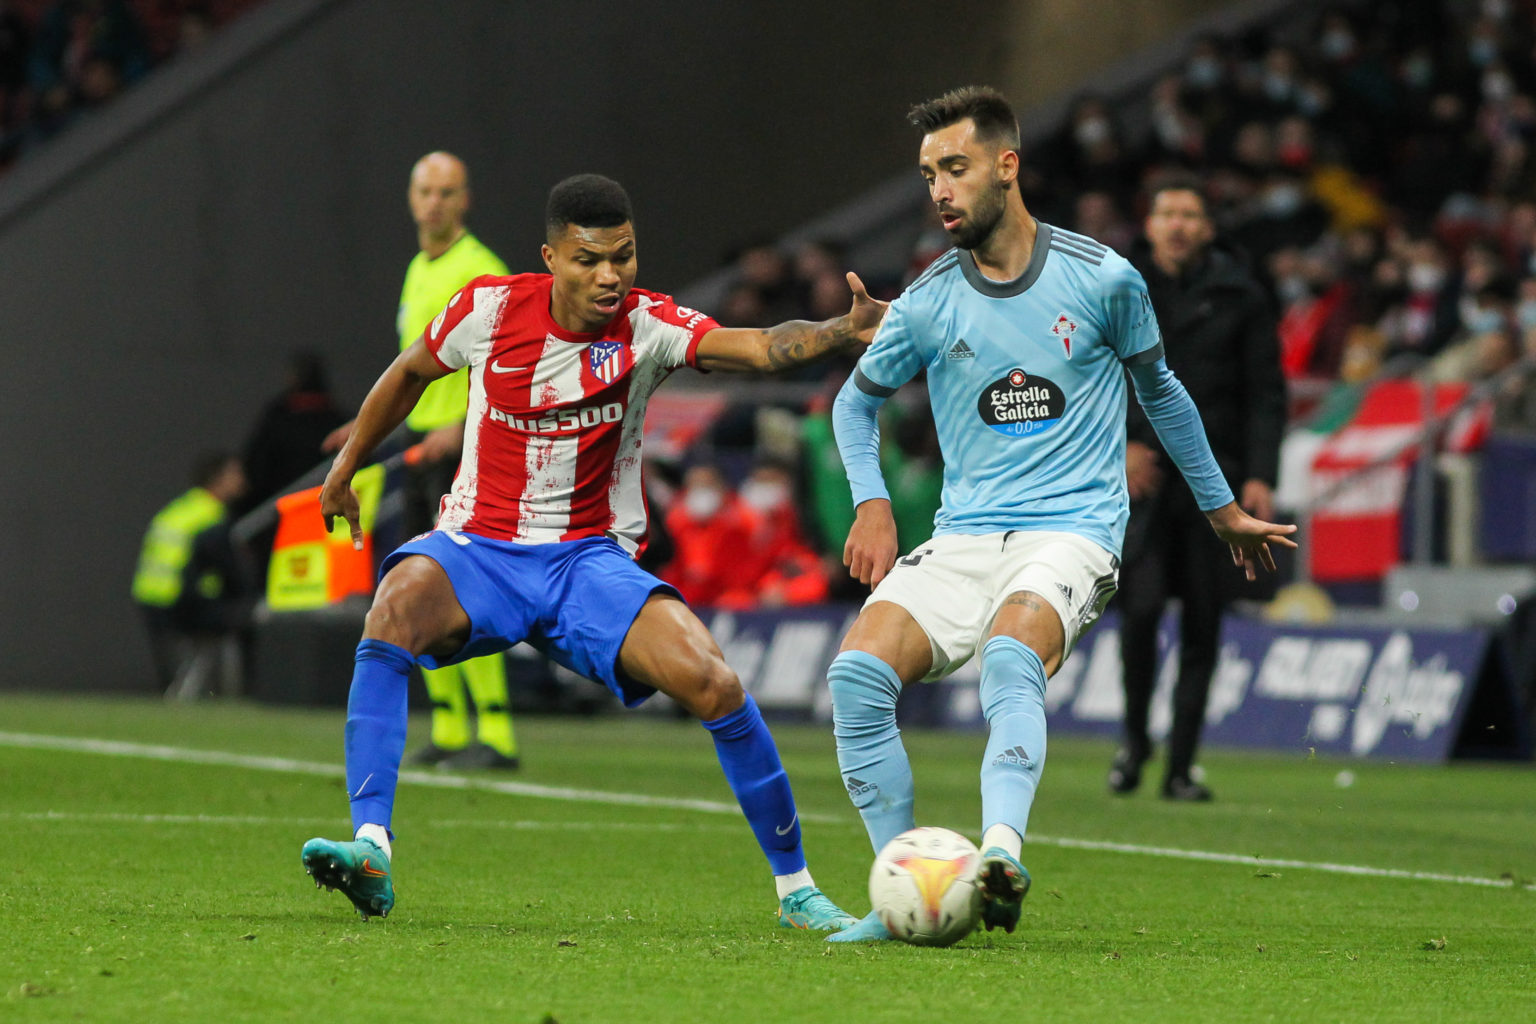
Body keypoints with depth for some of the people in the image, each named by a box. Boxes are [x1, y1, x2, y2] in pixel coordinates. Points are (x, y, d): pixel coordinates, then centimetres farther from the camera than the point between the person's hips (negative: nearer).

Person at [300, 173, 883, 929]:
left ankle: (795, 888, -1)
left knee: (711, 681, -20)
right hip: (479, 549, 0)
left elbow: (759, 348, -28)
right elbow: (410, 373, 15)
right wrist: (346, 466, 24)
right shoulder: (491, 308, -6)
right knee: (397, 609, -34)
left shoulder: (648, 325, -9)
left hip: (591, 561, 0)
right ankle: (370, 850, -40)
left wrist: (843, 331, -47)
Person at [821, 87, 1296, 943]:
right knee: (858, 671, -21)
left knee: (1010, 656, -35)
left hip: (1073, 530, -3)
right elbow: (858, 399, 21)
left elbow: (1159, 390, 16)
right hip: (965, 540, 3)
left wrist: (1222, 508, 25)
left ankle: (1001, 853, -53)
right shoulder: (929, 304, 3)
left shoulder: (1102, 279, -1)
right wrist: (871, 505, 4)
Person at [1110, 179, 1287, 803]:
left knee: (1202, 623, 0)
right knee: (1141, 605, -15)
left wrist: (1260, 476, -4)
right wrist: (1117, 443, -8)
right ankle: (1134, 737, 8)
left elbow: (1266, 393, 6)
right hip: (1140, 472, -1)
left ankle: (1180, 768, 8)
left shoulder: (1240, 297, 7)